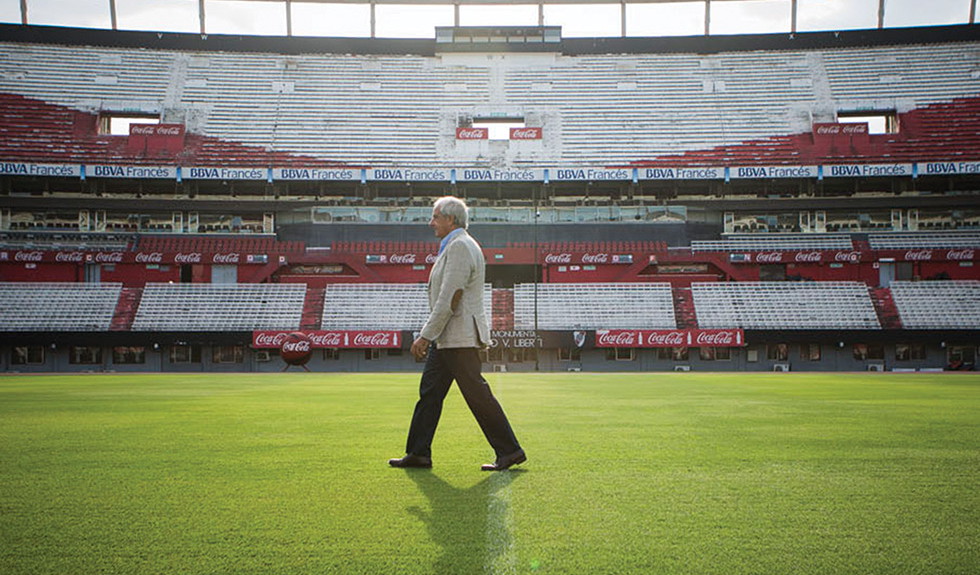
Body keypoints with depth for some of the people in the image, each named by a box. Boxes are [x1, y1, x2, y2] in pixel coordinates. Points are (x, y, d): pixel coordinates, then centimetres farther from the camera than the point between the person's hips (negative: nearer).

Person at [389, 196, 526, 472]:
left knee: (478, 395, -5)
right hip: (446, 339, 11)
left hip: (459, 338, -11)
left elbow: (448, 300, -21)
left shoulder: (460, 246, -15)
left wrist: (425, 335, -18)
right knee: (429, 392, 10)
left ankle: (510, 451, 4)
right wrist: (429, 336, 20)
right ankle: (418, 454, 16)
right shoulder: (454, 246, 19)